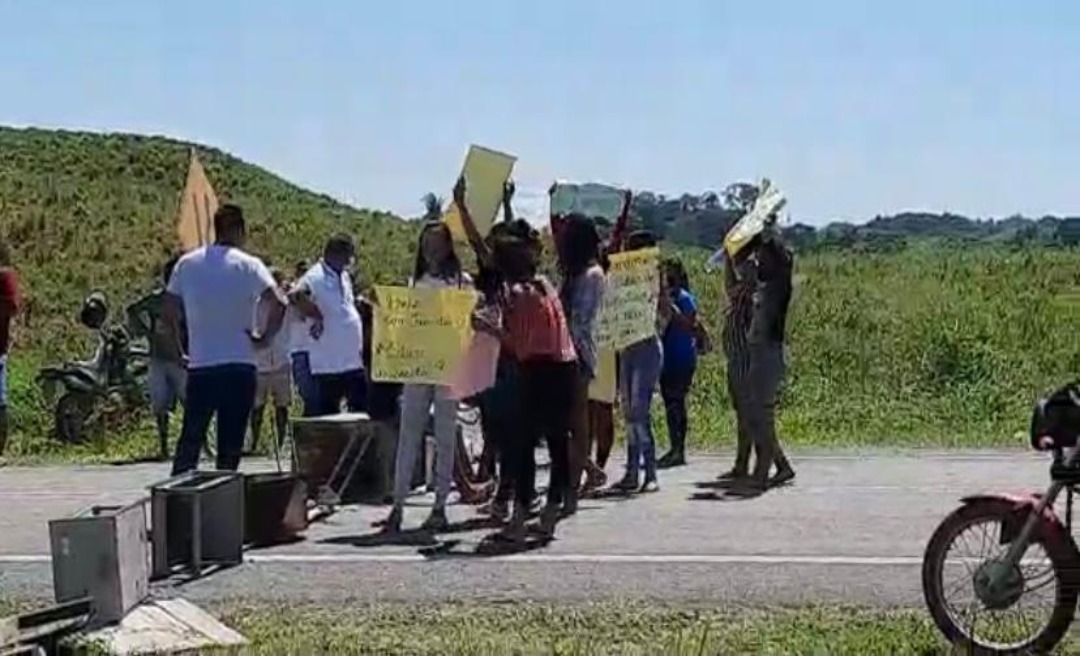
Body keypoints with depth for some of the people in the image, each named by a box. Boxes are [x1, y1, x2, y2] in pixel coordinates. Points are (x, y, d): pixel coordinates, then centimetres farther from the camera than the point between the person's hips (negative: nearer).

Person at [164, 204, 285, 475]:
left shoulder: (187, 264, 5)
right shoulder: (248, 265, -6)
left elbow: (169, 311, 8)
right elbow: (278, 304, -18)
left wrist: (179, 350, 15)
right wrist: (265, 338, -5)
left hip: (200, 367, 3)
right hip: (239, 367, -3)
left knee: (190, 440, 11)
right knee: (230, 445, 4)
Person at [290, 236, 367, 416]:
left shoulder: (344, 277, 13)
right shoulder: (317, 277, -14)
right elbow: (295, 296, -33)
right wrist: (317, 316, -20)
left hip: (354, 361, 8)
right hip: (329, 364, -8)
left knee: (362, 410, 12)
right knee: (326, 415, -1)